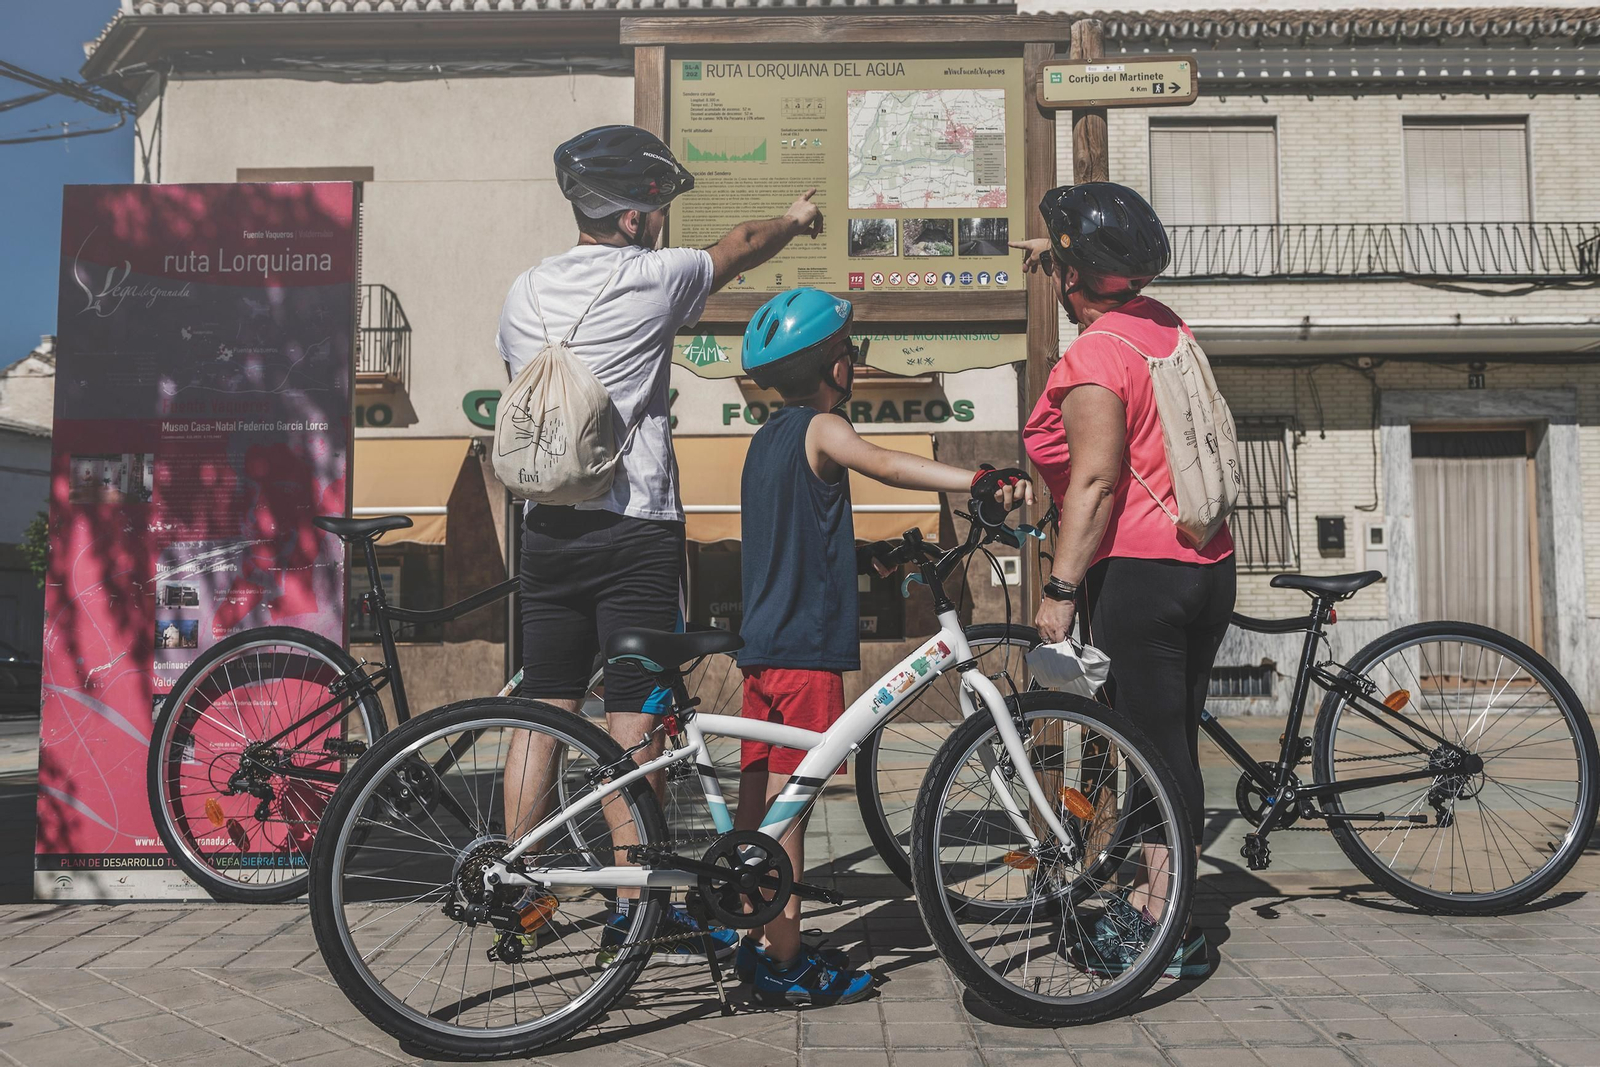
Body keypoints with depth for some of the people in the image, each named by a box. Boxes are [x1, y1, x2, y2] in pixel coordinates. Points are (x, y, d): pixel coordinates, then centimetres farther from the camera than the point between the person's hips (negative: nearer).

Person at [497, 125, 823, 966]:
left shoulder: (523, 293, 11)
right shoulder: (650, 279, -6)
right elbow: (739, 249, 11)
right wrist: (795, 220, 30)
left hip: (545, 526, 6)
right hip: (633, 528, -6)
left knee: (541, 711, 11)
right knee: (632, 722, -1)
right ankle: (633, 910, 7)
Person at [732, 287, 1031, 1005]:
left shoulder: (766, 438, 17)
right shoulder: (820, 428, -9)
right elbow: (888, 465, -30)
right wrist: (981, 480, -41)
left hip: (762, 639, 9)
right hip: (806, 645, -9)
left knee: (760, 793, 13)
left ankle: (761, 944, 24)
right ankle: (787, 966, 2)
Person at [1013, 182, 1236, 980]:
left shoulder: (1092, 356, -12)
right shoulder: (1164, 324, 12)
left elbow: (1096, 479, -20)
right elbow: (1118, 287, 38)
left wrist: (1060, 587, -19)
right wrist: (1060, 251, 43)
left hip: (1137, 570, -9)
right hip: (1207, 563, 9)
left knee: (1155, 749, -4)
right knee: (1174, 742, 14)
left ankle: (1164, 930, 3)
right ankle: (1151, 894, 27)